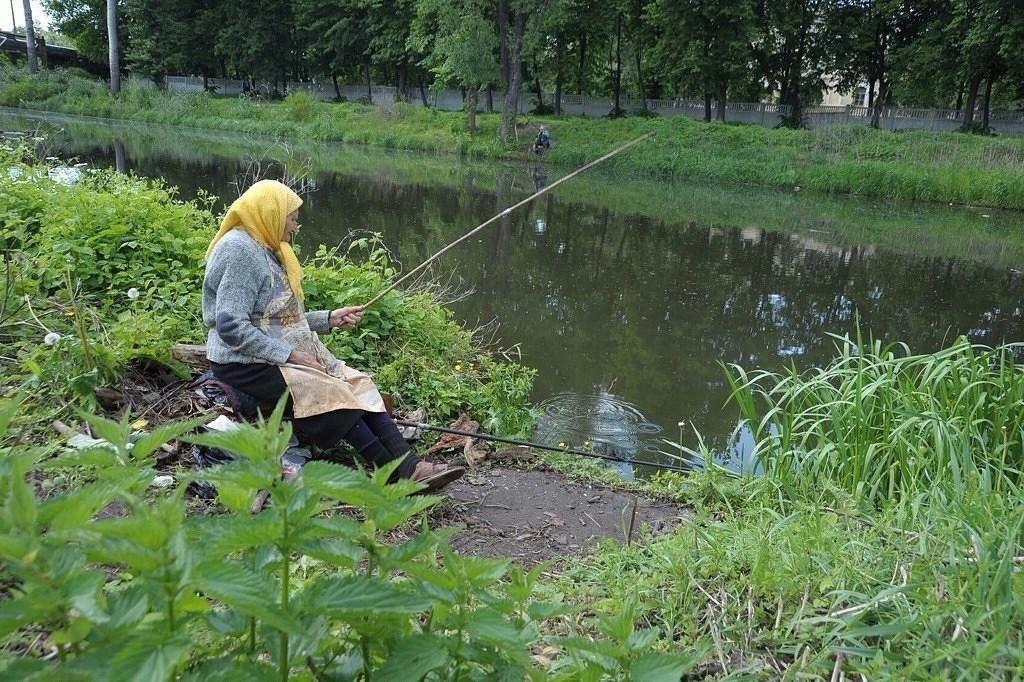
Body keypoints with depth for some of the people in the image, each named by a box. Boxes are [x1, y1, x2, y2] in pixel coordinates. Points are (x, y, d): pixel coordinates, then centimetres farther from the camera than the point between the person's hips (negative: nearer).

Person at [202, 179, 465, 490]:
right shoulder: (240, 250, -14)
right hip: (245, 363, -9)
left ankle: (411, 466, -19)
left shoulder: (265, 249, 17)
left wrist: (330, 318, 9)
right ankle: (399, 472, -18)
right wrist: (290, 354, -22)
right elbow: (231, 326, -22)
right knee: (330, 392, -23)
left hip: (283, 354, 9)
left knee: (357, 383, -9)